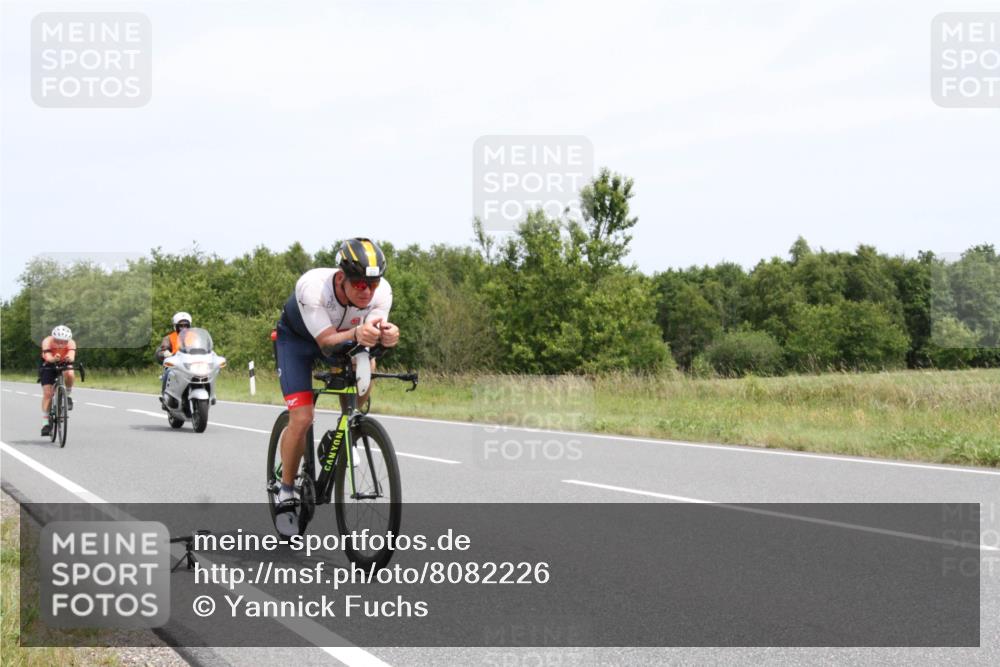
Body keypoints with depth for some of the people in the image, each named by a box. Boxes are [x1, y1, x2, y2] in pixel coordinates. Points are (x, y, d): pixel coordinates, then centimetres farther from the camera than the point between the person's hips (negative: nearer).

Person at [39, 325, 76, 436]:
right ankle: (45, 423, -9)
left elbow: (72, 356, -45)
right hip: (48, 366, -1)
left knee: (70, 374, -34)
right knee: (47, 393, -14)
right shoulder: (47, 342, -31)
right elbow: (48, 357, -46)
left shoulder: (71, 343, -28)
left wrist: (70, 359, -69)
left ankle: (68, 396, -6)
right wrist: (54, 359, -69)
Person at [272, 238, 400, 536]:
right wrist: (356, 334, -62)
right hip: (296, 338, -4)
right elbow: (327, 342, -42)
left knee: (365, 367, -26)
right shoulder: (312, 287, -40)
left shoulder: (381, 291, -30)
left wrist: (385, 336, -55)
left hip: (346, 336, 4)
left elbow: (370, 338, -32)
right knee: (302, 418, -16)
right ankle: (286, 491, 4)